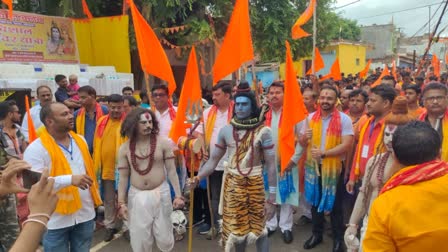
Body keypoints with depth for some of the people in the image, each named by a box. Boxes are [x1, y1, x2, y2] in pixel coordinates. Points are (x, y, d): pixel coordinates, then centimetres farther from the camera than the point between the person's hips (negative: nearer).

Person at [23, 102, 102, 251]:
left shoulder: (80, 140, 6)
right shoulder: (36, 149, -14)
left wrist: (95, 197, 14)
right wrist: (70, 179, -31)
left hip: (85, 214, 5)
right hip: (56, 220, -5)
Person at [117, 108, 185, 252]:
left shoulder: (163, 143, -6)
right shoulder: (124, 148, -1)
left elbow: (171, 170, -4)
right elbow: (123, 177, 4)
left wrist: (178, 195, -8)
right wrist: (121, 202, 0)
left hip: (160, 194, -1)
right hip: (137, 196, 1)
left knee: (164, 236, 7)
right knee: (139, 238, 9)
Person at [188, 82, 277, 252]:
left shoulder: (263, 131, -10)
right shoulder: (226, 131, -2)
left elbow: (271, 165, -8)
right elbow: (213, 160, 1)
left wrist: (272, 198, -10)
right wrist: (197, 177, -15)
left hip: (254, 184, -2)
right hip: (232, 184, 3)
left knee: (258, 228, 6)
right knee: (235, 228, 14)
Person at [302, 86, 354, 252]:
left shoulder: (344, 119, -11)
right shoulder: (310, 118, 2)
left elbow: (346, 145, -19)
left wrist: (323, 153, -26)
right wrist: (305, 137, -16)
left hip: (335, 166, -4)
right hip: (313, 165, 4)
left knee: (335, 204, 10)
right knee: (315, 201, 16)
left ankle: (338, 237, 28)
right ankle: (317, 233, 34)